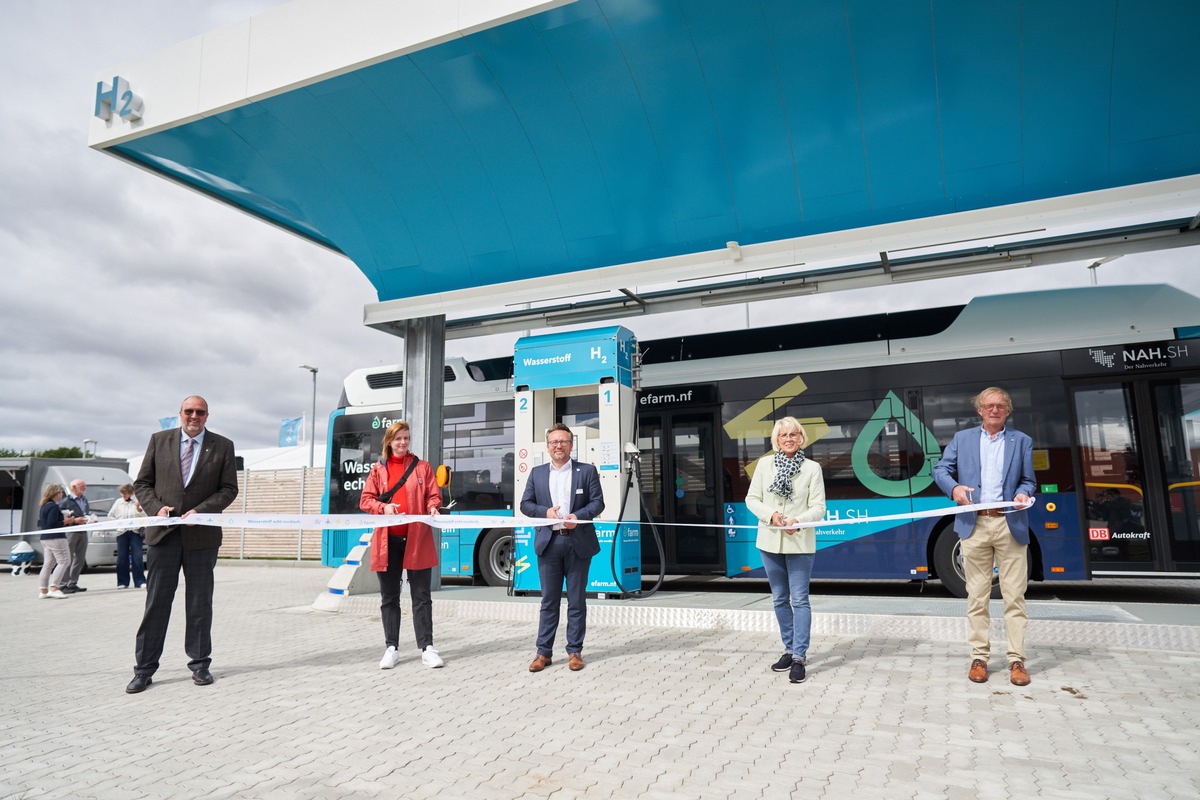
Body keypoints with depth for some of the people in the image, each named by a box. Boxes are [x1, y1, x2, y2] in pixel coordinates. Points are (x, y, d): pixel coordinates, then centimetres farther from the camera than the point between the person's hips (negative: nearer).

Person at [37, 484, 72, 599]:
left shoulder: (44, 506, 15)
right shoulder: (53, 506, -15)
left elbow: (41, 523, 19)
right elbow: (52, 524, -21)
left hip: (45, 538, 10)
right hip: (56, 538, -10)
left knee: (48, 564, 12)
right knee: (64, 561, -7)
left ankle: (43, 590, 12)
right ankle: (53, 588, -13)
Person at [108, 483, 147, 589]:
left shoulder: (137, 502, 4)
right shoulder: (118, 502, 8)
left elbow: (145, 517, 1)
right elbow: (110, 515, 16)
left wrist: (139, 509, -15)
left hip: (135, 532, -2)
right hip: (121, 532, 2)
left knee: (137, 557, -5)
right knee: (122, 558, 3)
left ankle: (140, 581, 0)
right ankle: (122, 582, 11)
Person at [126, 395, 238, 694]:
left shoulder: (222, 446, 3)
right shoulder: (159, 440, 7)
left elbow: (229, 488, 1)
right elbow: (142, 483, 8)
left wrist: (200, 510, -12)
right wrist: (156, 507, -10)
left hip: (202, 534, -1)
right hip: (164, 533, 1)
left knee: (200, 603, 8)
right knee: (156, 602, 4)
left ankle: (199, 664, 19)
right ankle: (144, 669, 14)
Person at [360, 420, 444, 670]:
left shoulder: (422, 467, 7)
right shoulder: (378, 469, 8)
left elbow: (434, 496, 6)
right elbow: (365, 500, 5)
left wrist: (433, 508, -16)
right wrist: (383, 507, -15)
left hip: (417, 539, -1)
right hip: (387, 540, 1)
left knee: (421, 596, 2)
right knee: (389, 598, 9)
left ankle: (427, 648, 8)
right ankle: (391, 648, 18)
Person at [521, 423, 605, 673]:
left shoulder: (587, 471, 3)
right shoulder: (537, 473, 9)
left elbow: (598, 502, -1)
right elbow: (525, 504, 7)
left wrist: (579, 516, -18)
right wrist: (545, 511, -11)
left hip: (578, 542, -1)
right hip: (548, 543, 1)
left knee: (577, 600, 6)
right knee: (549, 600, 7)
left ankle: (575, 651, 17)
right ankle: (544, 652, 14)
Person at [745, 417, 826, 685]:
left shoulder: (812, 467, -3)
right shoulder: (764, 464, 3)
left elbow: (818, 508, -6)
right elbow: (752, 499, 3)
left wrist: (798, 520, -23)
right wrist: (770, 515, -15)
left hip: (799, 543, -3)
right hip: (770, 541, 3)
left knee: (800, 600, -2)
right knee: (780, 600, 13)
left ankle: (799, 657, 5)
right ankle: (790, 650, 27)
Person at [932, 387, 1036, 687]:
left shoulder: (1021, 441, 12)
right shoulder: (962, 438, 11)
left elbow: (1028, 480, 12)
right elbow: (940, 469, 8)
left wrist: (1023, 493, -10)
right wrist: (954, 487, -12)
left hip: (1010, 524, 0)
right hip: (974, 525, 0)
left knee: (1014, 595, 1)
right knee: (977, 595, 4)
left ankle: (1017, 660, 10)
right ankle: (979, 657, 12)